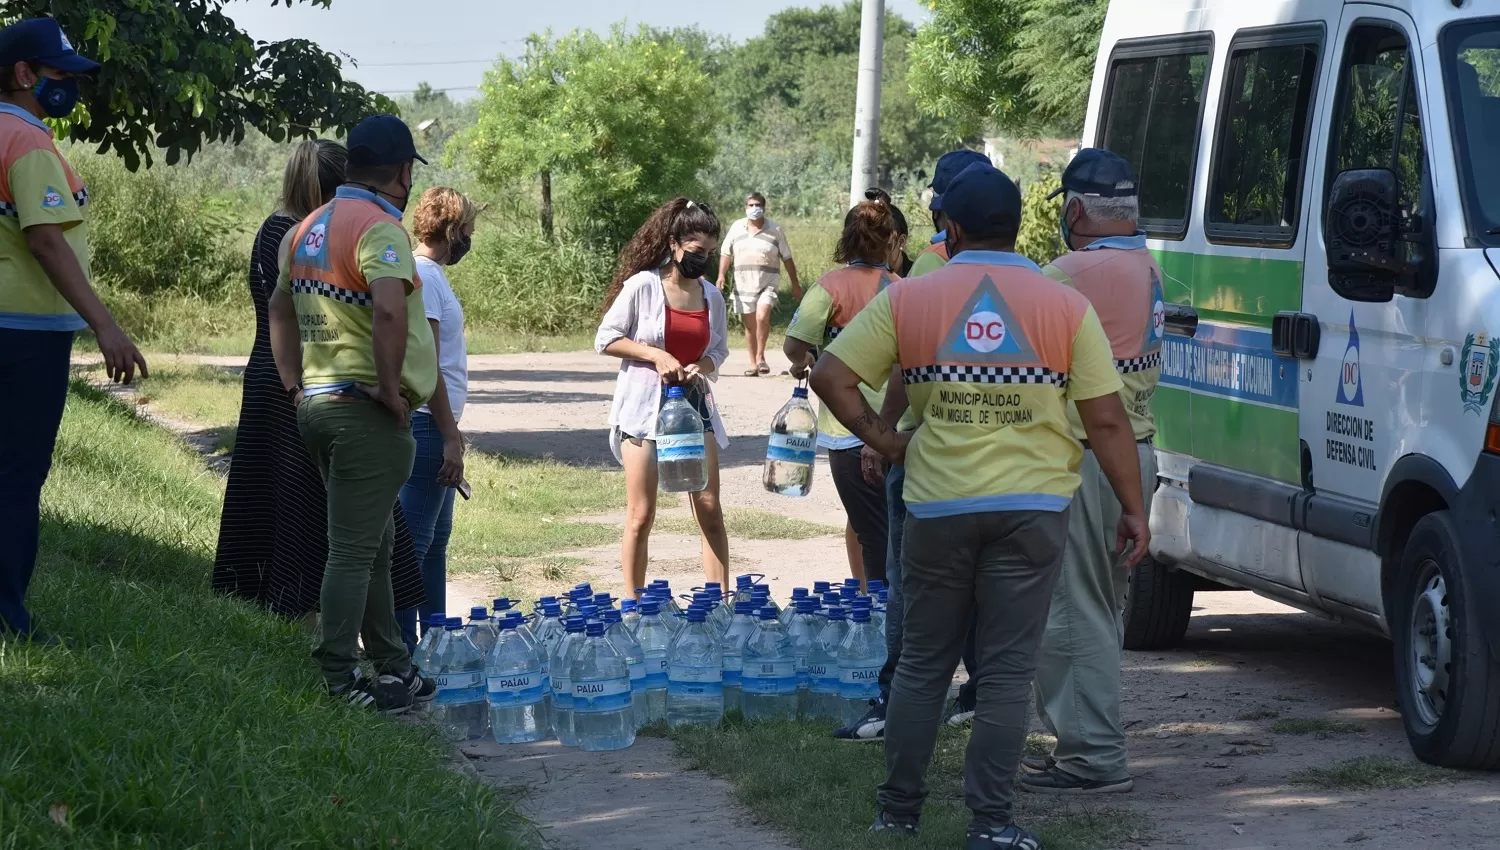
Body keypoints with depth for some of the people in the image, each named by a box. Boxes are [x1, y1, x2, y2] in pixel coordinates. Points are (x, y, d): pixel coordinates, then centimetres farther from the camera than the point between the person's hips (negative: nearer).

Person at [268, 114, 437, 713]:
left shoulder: (309, 229, 15)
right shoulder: (379, 227, -14)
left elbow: (281, 307, 26)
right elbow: (388, 309, -31)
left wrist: (294, 385, 23)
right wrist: (390, 386, -21)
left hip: (317, 404, 9)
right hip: (365, 410, -9)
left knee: (374, 543, 18)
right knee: (353, 547, -6)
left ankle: (392, 667, 25)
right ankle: (339, 681, -5)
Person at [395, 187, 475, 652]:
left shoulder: (431, 274, 16)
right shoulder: (421, 274, -15)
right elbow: (424, 364, -19)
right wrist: (450, 437, -18)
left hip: (436, 426, 11)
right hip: (426, 424, -11)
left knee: (435, 540, 15)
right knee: (413, 543, -9)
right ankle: (402, 651, -9)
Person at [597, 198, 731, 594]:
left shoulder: (711, 295, 7)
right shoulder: (642, 286, -7)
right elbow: (606, 340, -5)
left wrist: (702, 365, -7)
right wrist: (656, 355, -15)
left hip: (694, 403, 4)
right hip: (644, 406, -4)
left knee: (710, 512, 0)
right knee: (641, 517, -2)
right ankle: (633, 605, 8)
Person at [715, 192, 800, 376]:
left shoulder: (774, 230, 3)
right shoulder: (736, 228, 8)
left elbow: (787, 258, 7)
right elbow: (726, 253, 11)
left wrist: (795, 284, 9)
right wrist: (722, 274, -3)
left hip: (768, 283, -3)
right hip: (744, 284, 3)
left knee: (762, 317, -23)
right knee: (750, 325, 6)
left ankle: (760, 357, -9)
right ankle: (753, 363, 14)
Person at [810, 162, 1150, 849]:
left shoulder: (908, 299, 1)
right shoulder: (1065, 307, -2)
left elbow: (831, 376, -3)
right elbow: (1106, 420, -3)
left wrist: (884, 441, 7)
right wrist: (1133, 509, 4)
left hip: (938, 508, 1)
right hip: (1031, 507, -1)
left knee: (923, 664, 14)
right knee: (1007, 670, 3)